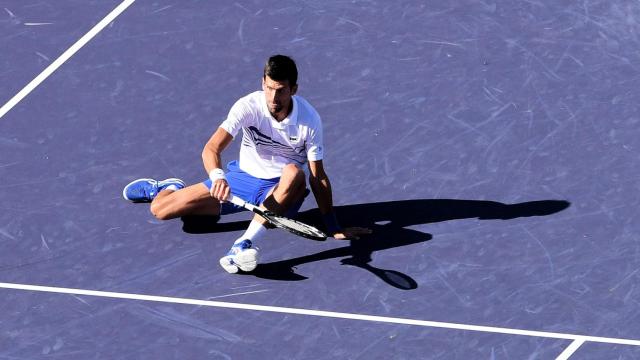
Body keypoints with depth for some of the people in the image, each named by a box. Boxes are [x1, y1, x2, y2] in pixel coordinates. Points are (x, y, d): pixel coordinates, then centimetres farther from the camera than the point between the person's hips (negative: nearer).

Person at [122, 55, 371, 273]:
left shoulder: (309, 119, -18)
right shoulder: (248, 106, -19)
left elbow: (318, 177, -12)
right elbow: (211, 149, -27)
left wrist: (333, 228, -14)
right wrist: (217, 176, -49)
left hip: (282, 190, -1)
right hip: (243, 176, 2)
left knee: (294, 173, -42)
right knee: (160, 209, -7)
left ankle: (245, 244, -49)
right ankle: (171, 188, 34)